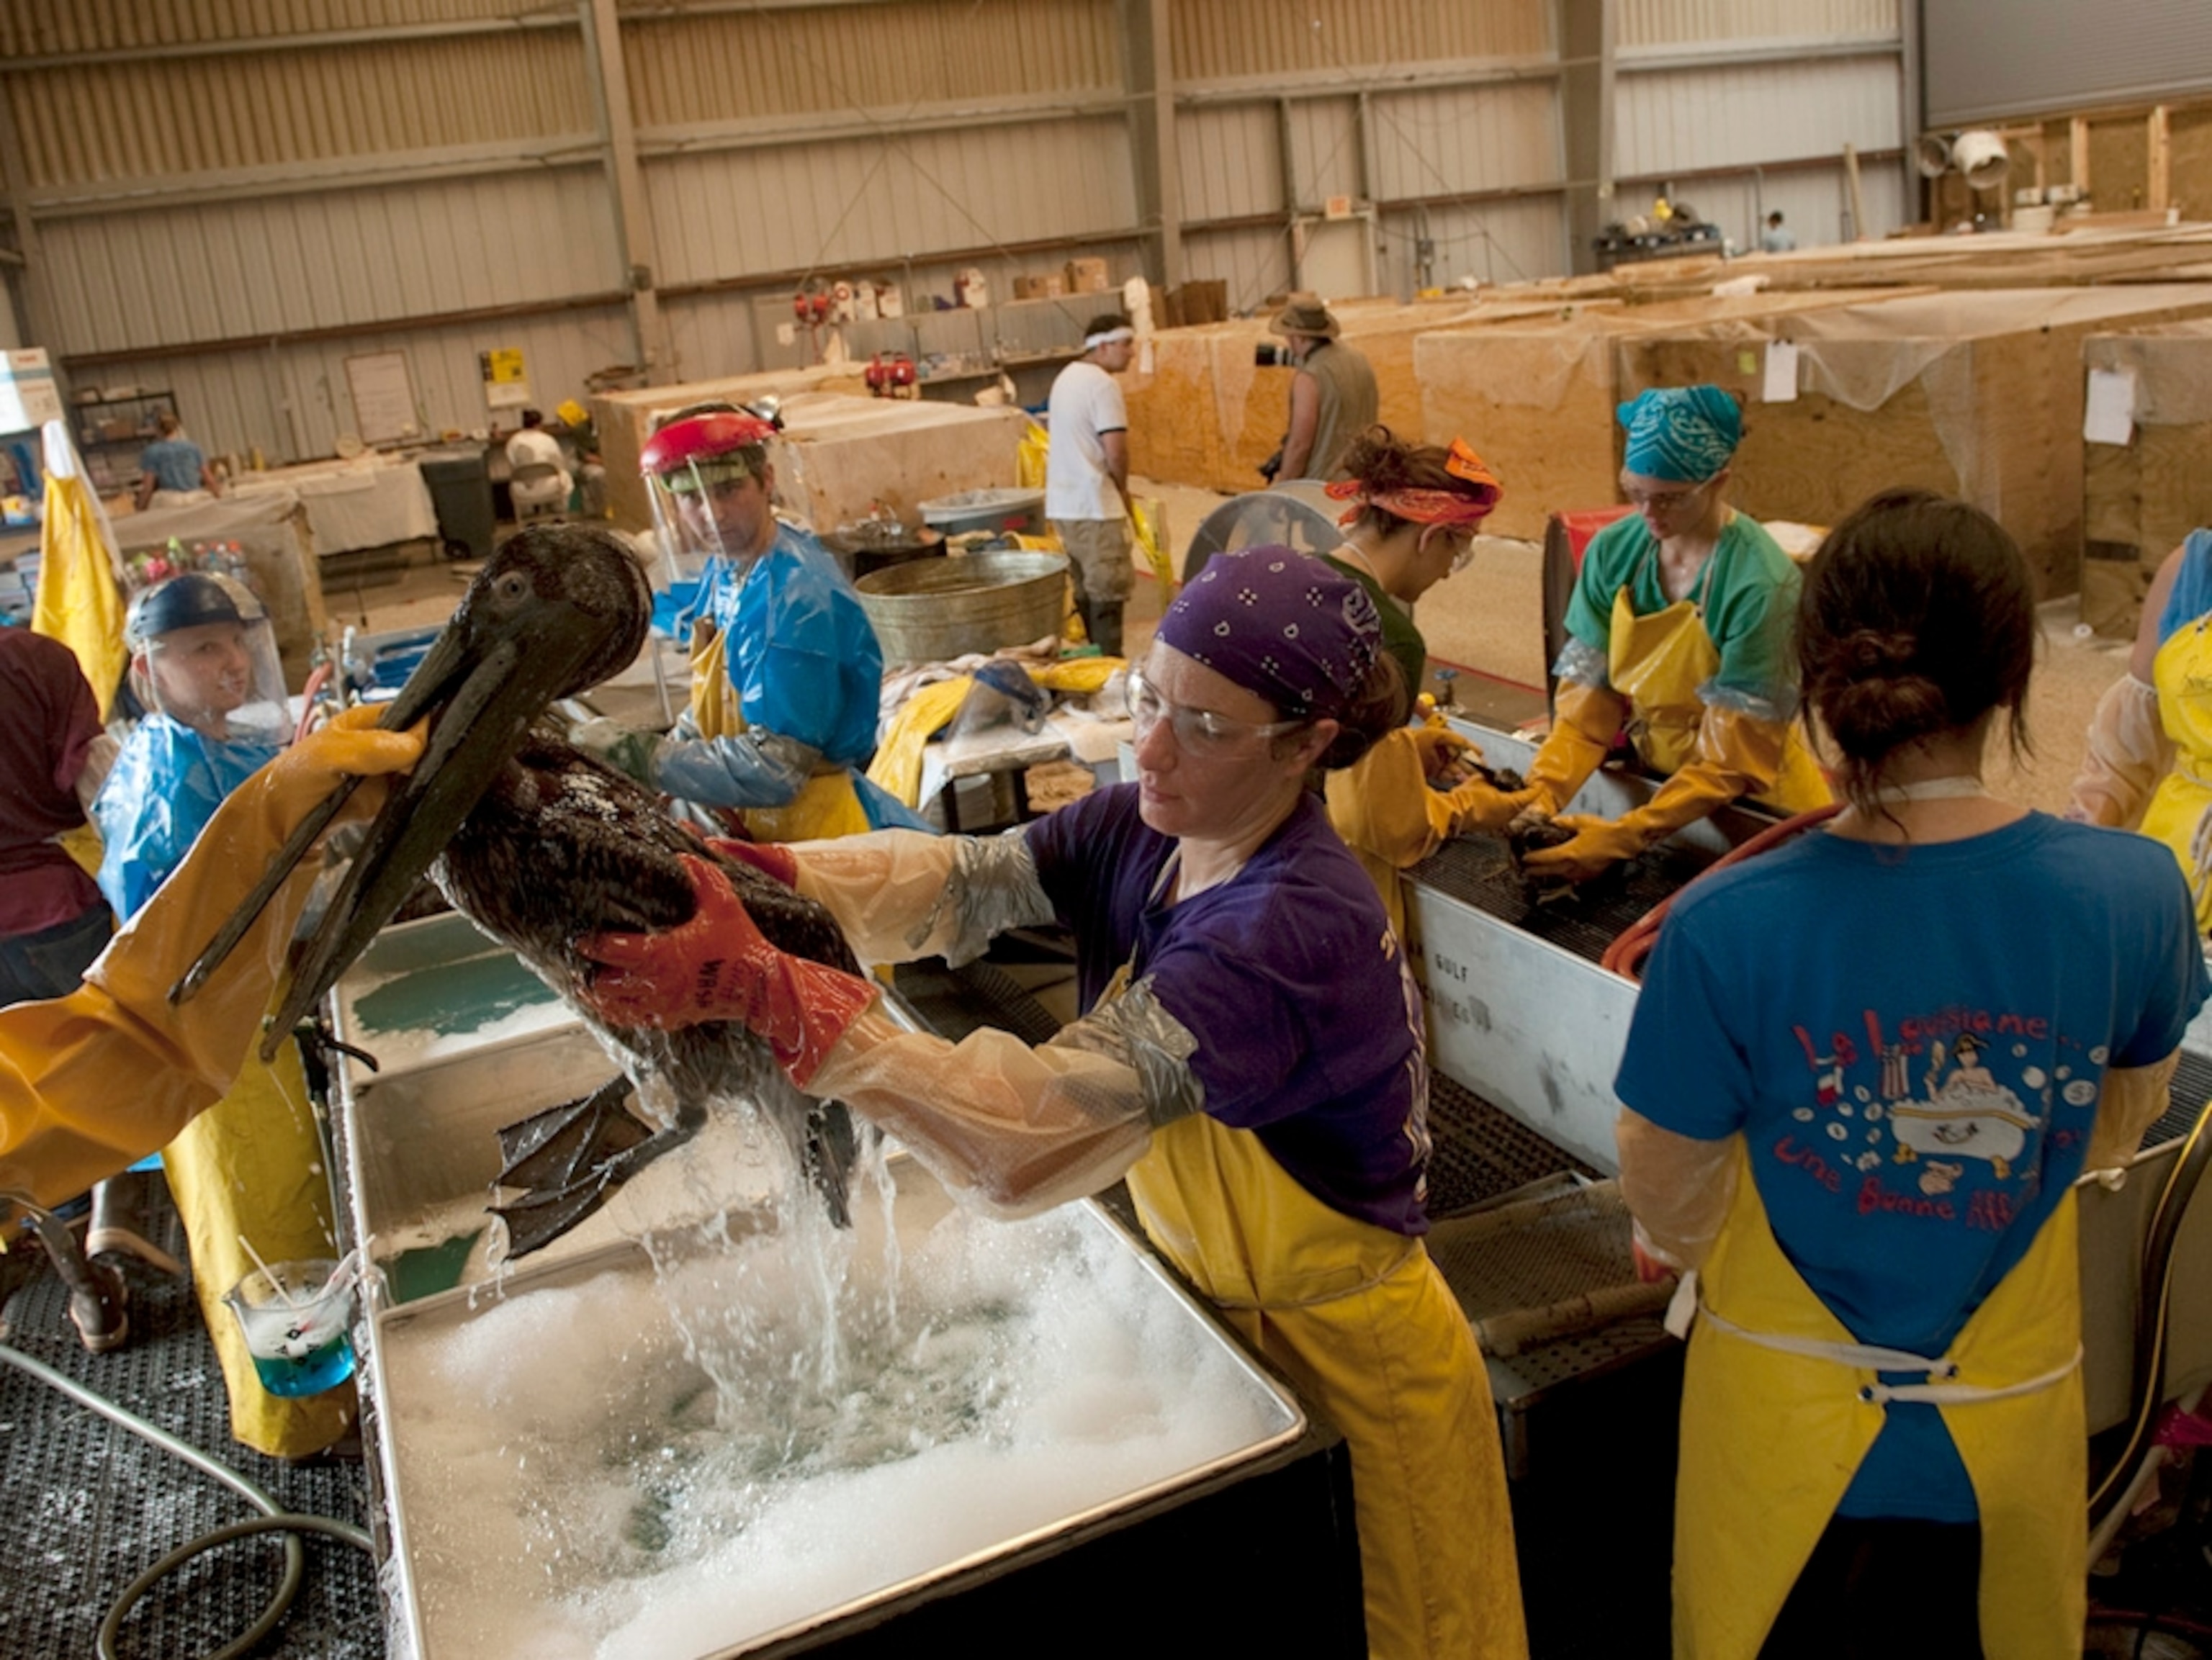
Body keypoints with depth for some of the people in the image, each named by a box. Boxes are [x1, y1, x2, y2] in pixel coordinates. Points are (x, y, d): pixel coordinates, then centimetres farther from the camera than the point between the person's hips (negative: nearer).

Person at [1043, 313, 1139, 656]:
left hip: (1063, 502, 9)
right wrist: (1123, 490, -1)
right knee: (1108, 593, -4)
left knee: (1087, 591, 15)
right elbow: (1116, 451, -20)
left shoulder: (1066, 377, 14)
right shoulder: (1103, 384, -15)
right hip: (1094, 504, -9)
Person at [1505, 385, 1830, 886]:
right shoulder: (1613, 552, -7)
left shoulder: (1761, 586, -21)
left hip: (1753, 803, -4)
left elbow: (1730, 762, -20)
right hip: (1654, 780, 5)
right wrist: (1543, 793, -23)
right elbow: (1587, 707, -6)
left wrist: (1624, 838, -30)